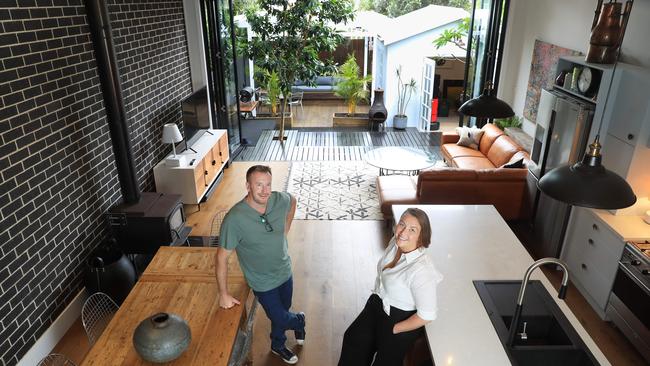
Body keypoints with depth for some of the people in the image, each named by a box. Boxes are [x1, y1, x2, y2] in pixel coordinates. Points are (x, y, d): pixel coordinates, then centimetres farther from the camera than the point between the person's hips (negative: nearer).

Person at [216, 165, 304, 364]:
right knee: (281, 319, 9)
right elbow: (222, 257, -23)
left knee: (280, 313, 24)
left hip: (284, 272, 4)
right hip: (263, 282, -4)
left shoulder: (280, 200, -18)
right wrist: (223, 294, -16)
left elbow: (293, 201, 9)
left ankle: (278, 345, 55)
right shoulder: (235, 219, -32)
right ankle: (299, 320, 46)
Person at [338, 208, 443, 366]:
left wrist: (394, 329, -16)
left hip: (402, 318, -7)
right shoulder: (396, 242, -12)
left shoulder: (421, 270, -34)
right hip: (378, 304, 7)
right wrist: (377, 295, 10)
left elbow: (427, 315, -27)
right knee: (352, 339, 12)